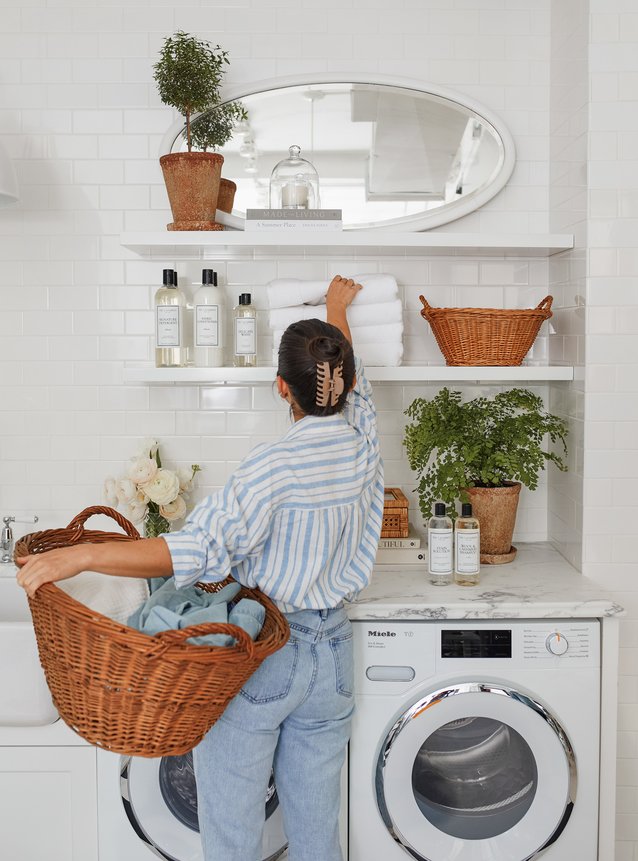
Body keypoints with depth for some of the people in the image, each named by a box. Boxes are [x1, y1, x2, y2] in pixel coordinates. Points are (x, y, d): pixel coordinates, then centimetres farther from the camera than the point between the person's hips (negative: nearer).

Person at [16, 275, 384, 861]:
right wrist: (337, 309, 36)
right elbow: (352, 381, 17)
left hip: (254, 657, -6)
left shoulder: (276, 465, -21)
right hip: (331, 653, 6)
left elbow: (202, 549, -31)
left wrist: (80, 556, -33)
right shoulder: (363, 442, -3)